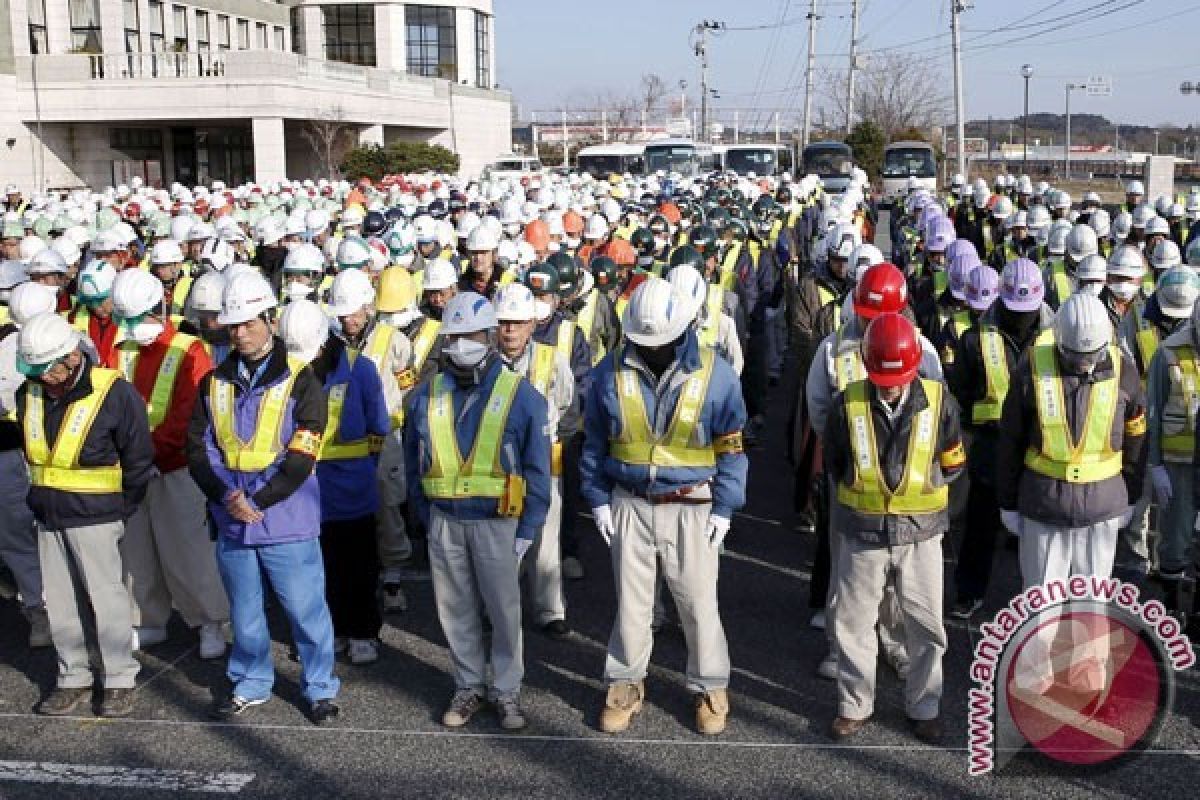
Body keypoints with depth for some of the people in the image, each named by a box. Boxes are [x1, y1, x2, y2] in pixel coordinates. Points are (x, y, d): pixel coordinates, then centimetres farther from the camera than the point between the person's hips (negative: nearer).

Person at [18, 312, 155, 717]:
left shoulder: (114, 393, -14)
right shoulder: (29, 394, 2)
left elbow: (139, 460, -6)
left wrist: (122, 511, -3)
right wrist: (40, 497, 12)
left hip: (94, 516, -5)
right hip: (47, 515, 6)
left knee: (106, 597, -1)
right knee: (59, 600, 11)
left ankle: (119, 678, 13)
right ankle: (74, 676, 24)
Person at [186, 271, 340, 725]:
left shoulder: (299, 380, -6)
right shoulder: (214, 383, 8)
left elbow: (301, 457, -12)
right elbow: (198, 449, 2)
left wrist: (257, 501, -18)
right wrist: (226, 496, -14)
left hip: (287, 522, -4)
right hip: (230, 522, 4)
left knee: (306, 610, 5)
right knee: (244, 613, 17)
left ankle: (320, 688, 22)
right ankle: (250, 685, 34)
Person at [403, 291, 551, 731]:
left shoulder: (521, 394, -6)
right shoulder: (426, 396, 4)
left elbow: (536, 469, -4)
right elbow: (414, 464, 12)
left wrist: (527, 530, -6)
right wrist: (426, 518, 6)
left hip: (497, 522, -3)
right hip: (444, 522, 3)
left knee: (504, 611, 5)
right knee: (456, 611, 12)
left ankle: (506, 689, 21)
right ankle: (469, 685, 28)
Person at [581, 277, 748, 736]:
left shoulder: (714, 374, -8)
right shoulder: (612, 371, -4)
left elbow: (731, 446, -1)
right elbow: (595, 441, 6)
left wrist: (724, 508, -3)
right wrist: (598, 499, 3)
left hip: (691, 507, -1)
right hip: (630, 504, 2)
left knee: (698, 601, 6)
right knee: (631, 600, 12)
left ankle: (709, 687, 24)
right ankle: (624, 683, 28)